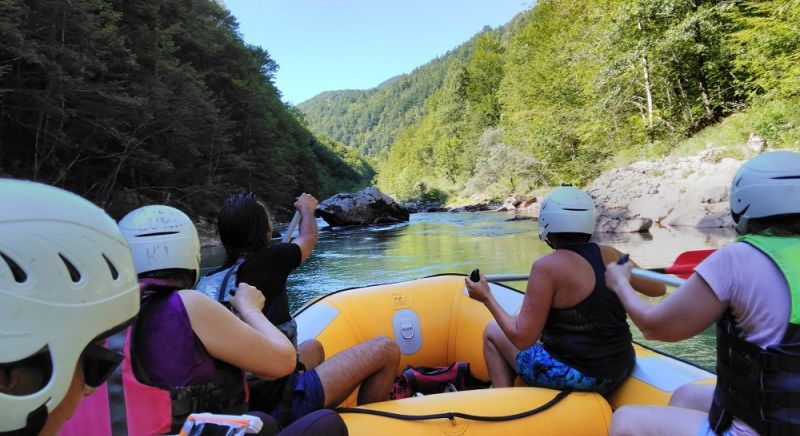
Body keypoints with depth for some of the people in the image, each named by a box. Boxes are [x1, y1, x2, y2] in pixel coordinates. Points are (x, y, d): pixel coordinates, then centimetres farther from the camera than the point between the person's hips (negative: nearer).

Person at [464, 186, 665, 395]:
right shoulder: (610, 255, -3)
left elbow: (523, 339, -19)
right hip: (622, 371, 7)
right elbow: (657, 288, 12)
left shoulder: (546, 267, -19)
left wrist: (487, 298, -9)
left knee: (492, 332, 12)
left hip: (574, 376, -6)